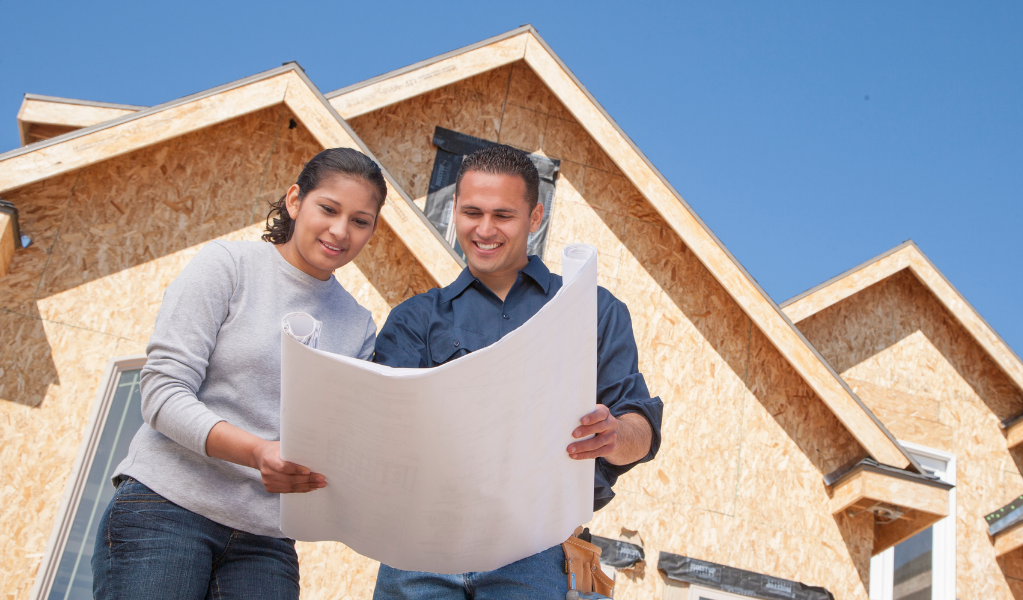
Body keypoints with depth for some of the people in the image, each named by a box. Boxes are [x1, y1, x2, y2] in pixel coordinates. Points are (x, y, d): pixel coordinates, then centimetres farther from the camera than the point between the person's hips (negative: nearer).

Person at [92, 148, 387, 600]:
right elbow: (162, 392, -9)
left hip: (265, 540, 4)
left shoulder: (358, 326, 12)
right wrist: (257, 451, -23)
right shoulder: (227, 265, -1)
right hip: (166, 509, -3)